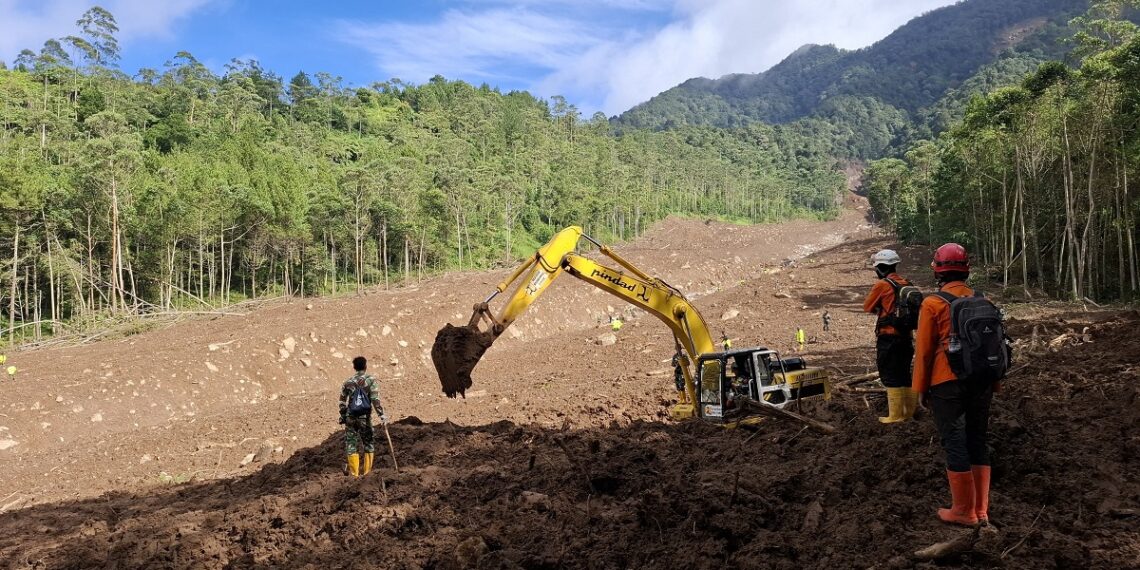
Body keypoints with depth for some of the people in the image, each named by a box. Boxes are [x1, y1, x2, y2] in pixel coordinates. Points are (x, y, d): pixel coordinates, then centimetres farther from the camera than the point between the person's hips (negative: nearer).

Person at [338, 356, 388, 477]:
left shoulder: (348, 381, 6)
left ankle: (354, 471, 11)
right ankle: (367, 470, 15)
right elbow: (375, 399, -13)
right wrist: (382, 414, -10)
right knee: (368, 442, 12)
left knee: (351, 443, 9)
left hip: (350, 416, 2)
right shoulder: (370, 379, -5)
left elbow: (342, 400, 9)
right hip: (364, 417, -2)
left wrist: (343, 415, 19)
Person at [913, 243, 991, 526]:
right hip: (982, 381, 5)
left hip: (947, 383, -5)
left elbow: (924, 350, -7)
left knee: (955, 444, 2)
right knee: (977, 441, 13)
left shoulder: (933, 304, -9)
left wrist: (920, 388, 1)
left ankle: (963, 511, 8)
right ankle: (981, 509, 18)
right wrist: (993, 382, 20)